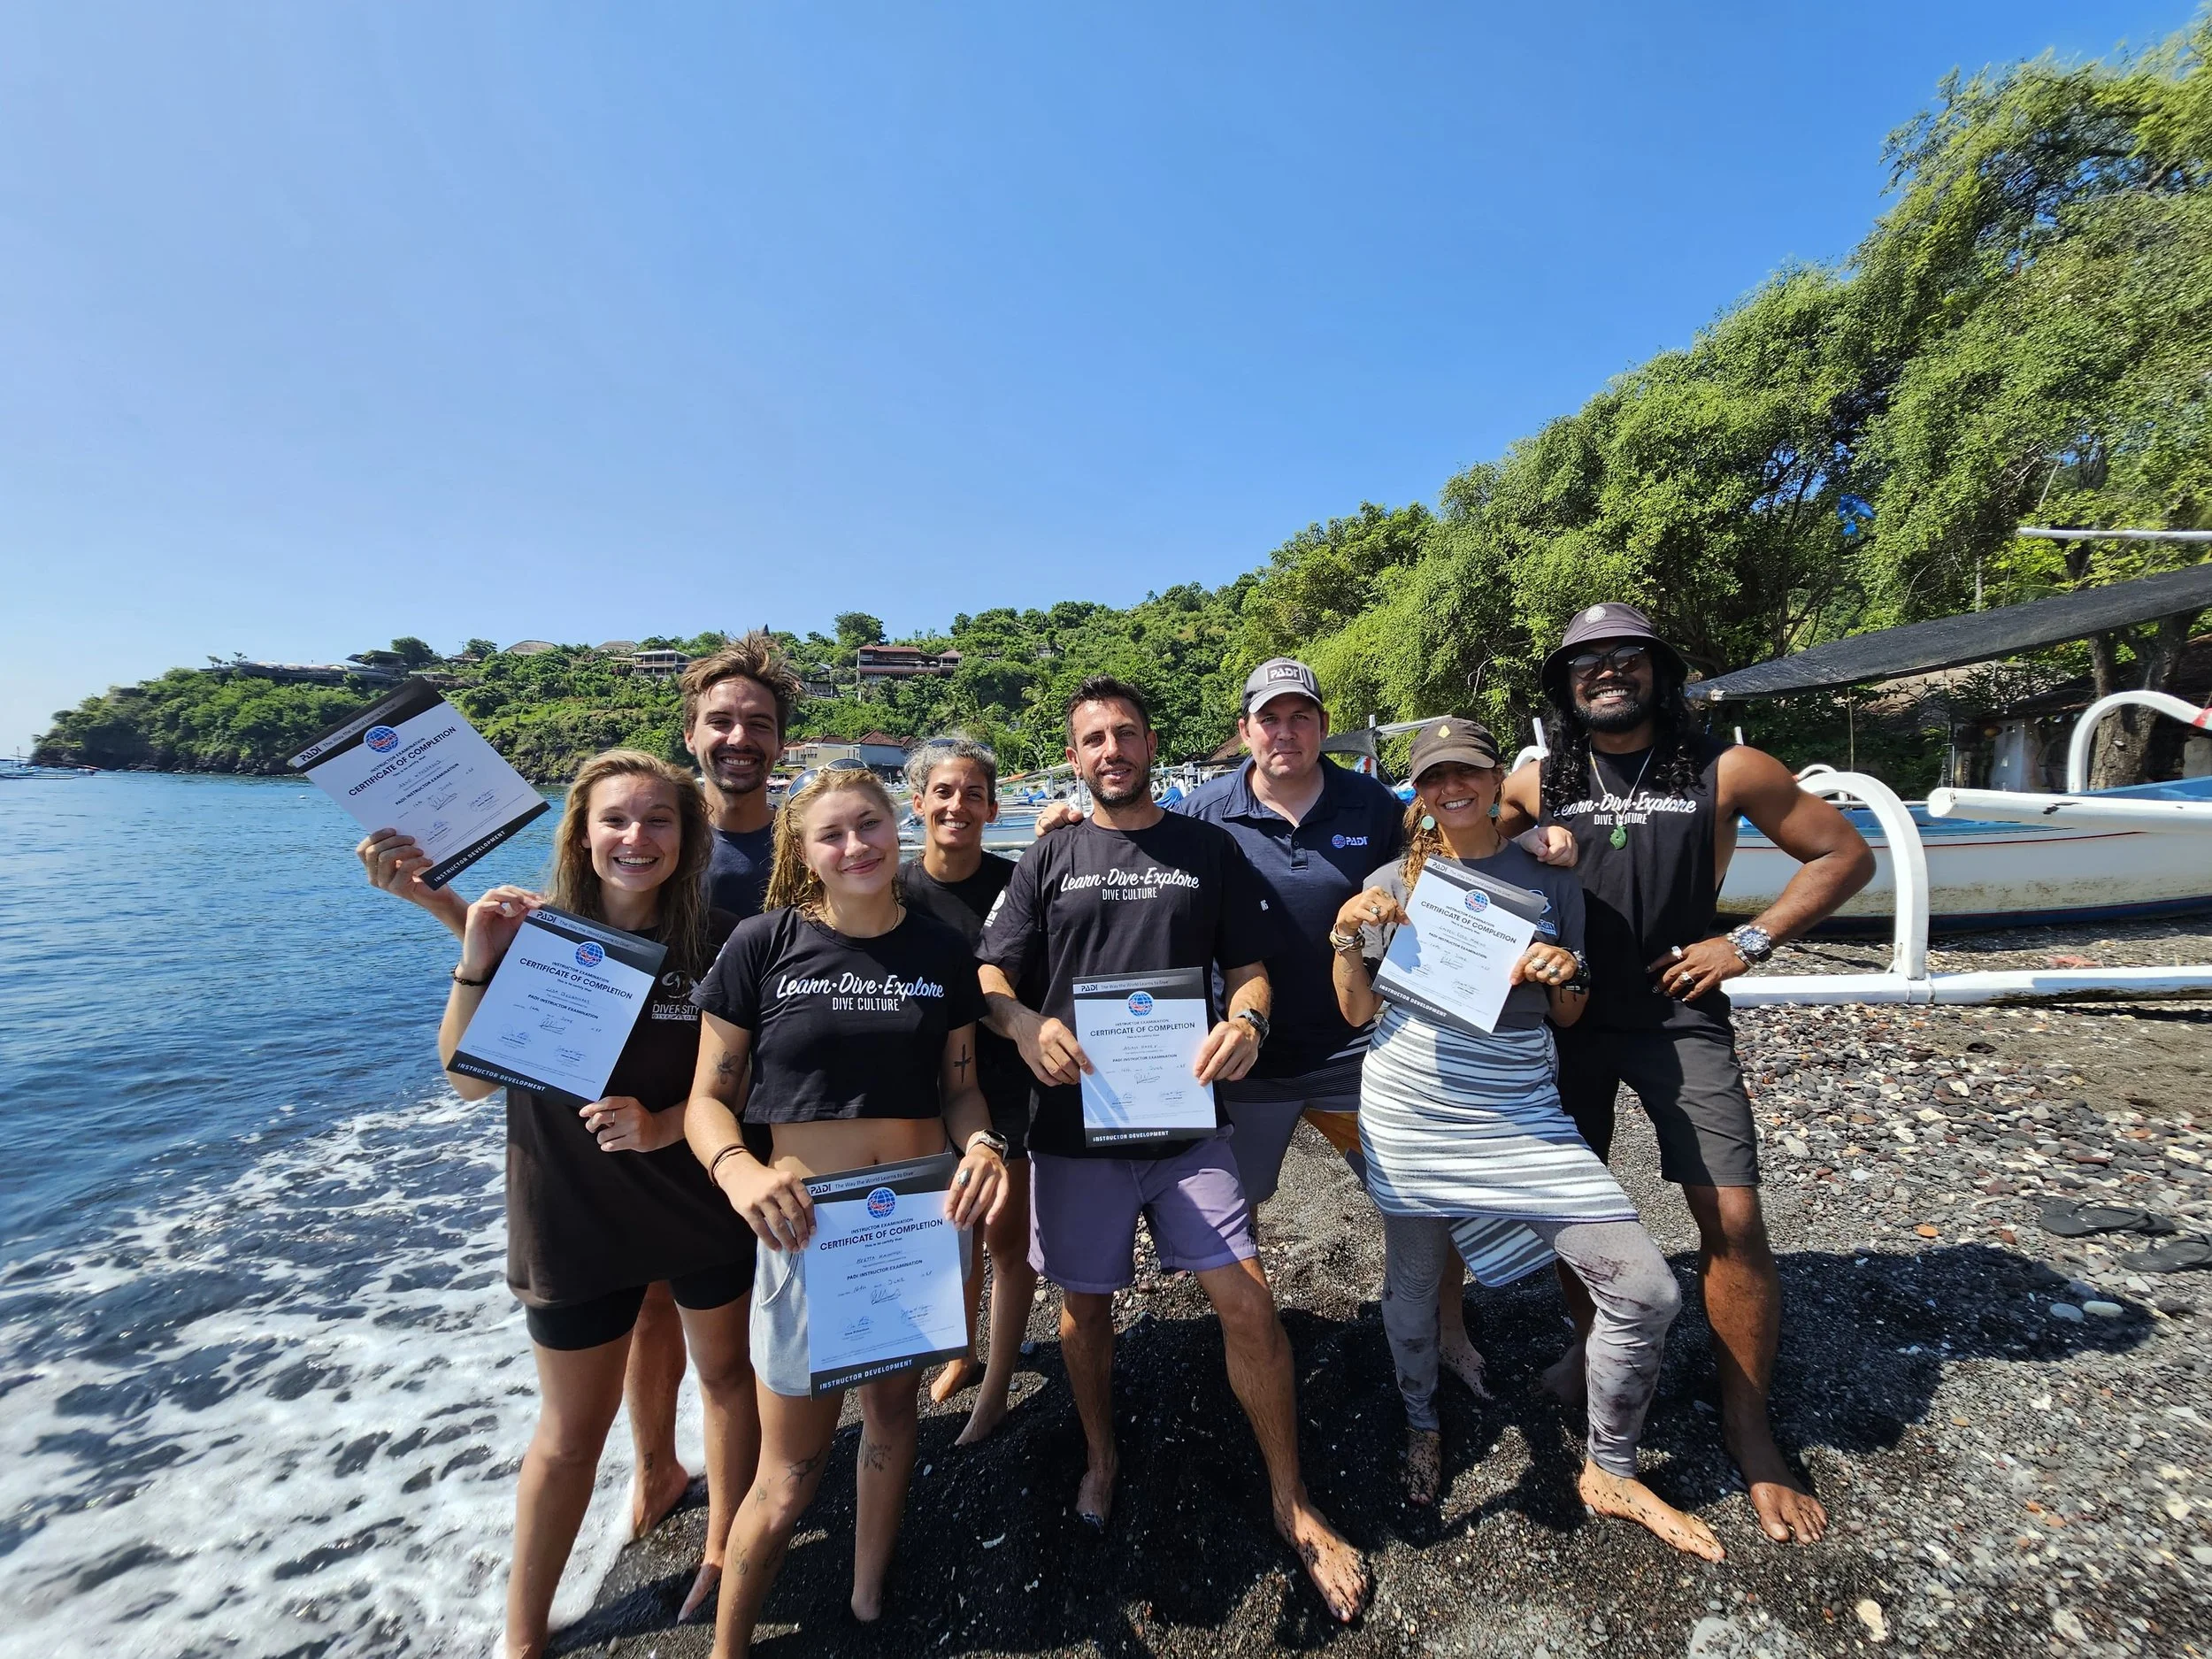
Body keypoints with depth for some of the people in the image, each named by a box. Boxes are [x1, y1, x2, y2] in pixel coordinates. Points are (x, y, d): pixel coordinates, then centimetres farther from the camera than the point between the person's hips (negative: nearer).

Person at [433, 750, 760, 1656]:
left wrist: (662, 1125, -22)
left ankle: (723, 1548, 47)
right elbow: (470, 1080, -11)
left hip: (706, 1201, 1)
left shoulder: (717, 943, -12)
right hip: (576, 1219, -1)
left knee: (726, 1375, 20)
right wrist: (477, 964, -24)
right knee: (571, 1431, 15)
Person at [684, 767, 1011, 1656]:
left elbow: (959, 1086, 5)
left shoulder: (942, 950, -2)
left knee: (893, 1406, 21)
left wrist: (981, 1144, -16)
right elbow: (709, 1096, -5)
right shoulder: (762, 945, -9)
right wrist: (737, 1168, -25)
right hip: (805, 1224, -2)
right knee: (791, 1474, 8)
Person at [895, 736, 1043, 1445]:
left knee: (1007, 1237, 10)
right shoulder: (893, 889, -6)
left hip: (1008, 1086, -2)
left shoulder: (1017, 883, -12)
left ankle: (995, 1391, 29)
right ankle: (962, 1352, 45)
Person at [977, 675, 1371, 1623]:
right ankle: (1101, 1457, 44)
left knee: (1248, 1302, -5)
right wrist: (1026, 1023, -19)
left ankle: (1292, 1504, 20)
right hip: (1076, 1121, 1)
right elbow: (988, 977, 3)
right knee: (1085, 1303, 14)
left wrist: (1245, 1021, -16)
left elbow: (1249, 965, 6)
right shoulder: (1049, 861, 4)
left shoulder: (1208, 850, 5)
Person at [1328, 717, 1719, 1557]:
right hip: (1410, 1108, 0)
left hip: (1522, 1112, 1)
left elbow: (1568, 1017, 9)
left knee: (1645, 1287, -4)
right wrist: (1345, 936, -13)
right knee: (1411, 1282, 13)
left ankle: (1608, 1472, 23)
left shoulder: (1549, 878, 3)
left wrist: (1565, 975, -12)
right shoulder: (1393, 882, 1)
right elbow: (1358, 1012, 3)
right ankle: (1423, 1427, 45)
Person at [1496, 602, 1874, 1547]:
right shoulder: (1537, 785, 0)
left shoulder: (1727, 773, -4)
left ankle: (1749, 1433, 17)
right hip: (1569, 1017, 2)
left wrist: (1750, 943, -7)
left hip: (1678, 1017, -1)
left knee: (1733, 1220, -4)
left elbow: (1845, 854, 3)